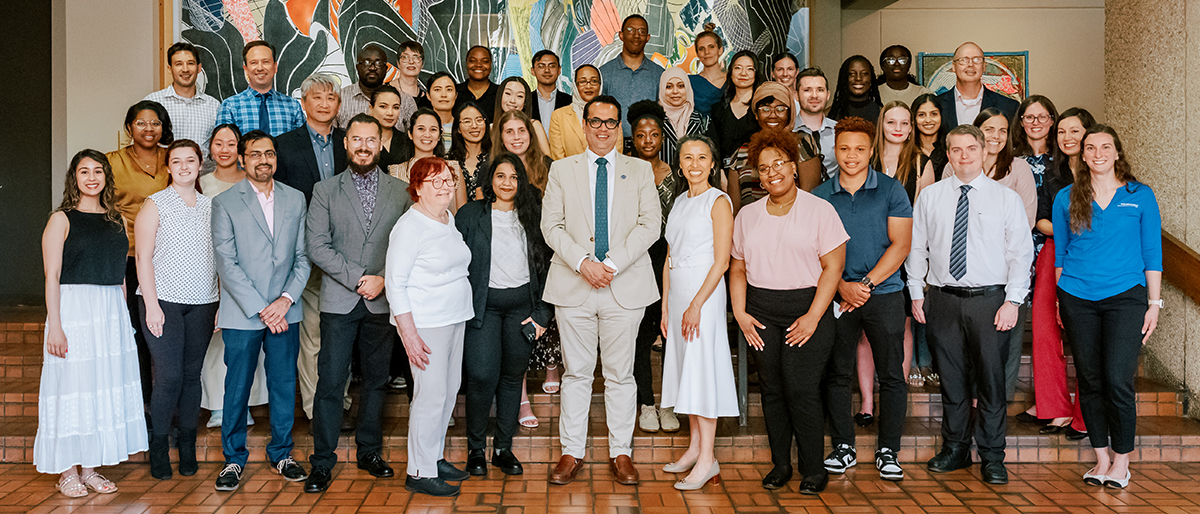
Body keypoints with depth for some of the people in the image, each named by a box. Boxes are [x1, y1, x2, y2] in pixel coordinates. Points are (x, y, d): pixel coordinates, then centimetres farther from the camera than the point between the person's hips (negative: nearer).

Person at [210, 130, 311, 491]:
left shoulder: (295, 200, 9)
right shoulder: (225, 203, -1)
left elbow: (303, 257, 7)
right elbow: (226, 264, -7)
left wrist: (286, 299, -7)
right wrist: (260, 308, -12)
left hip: (285, 312, 3)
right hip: (242, 313, -2)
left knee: (284, 384, 9)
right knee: (237, 388, 5)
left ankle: (281, 453, 24)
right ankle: (234, 458, 20)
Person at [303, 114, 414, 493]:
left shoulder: (401, 191, 8)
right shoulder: (325, 190, 5)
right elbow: (316, 245, -4)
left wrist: (384, 280, -10)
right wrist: (357, 278, -12)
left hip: (383, 302, 2)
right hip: (338, 301, -2)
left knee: (376, 380, 10)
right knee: (330, 382, -2)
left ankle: (370, 452, 23)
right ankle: (322, 462, 6)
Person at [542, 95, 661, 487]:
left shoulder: (640, 171, 10)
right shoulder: (562, 170, 10)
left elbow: (650, 223, 0)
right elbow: (551, 224, 2)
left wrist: (614, 263, -12)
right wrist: (582, 261, -13)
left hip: (625, 285, 0)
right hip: (573, 285, 0)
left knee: (620, 374, 5)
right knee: (576, 372, 5)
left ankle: (621, 453, 14)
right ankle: (572, 452, 14)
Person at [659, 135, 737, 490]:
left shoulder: (718, 201, -7)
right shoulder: (679, 203, 14)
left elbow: (721, 261, -13)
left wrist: (696, 304, -18)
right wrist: (665, 306, 11)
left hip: (704, 291, -7)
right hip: (677, 290, 7)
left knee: (702, 368, -8)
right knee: (685, 367, 10)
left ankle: (707, 460, -4)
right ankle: (694, 447, 19)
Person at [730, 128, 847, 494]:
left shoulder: (819, 210, -1)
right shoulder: (747, 215, 12)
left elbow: (833, 267, -6)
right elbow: (738, 269, 14)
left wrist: (813, 317, -12)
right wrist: (740, 313, 2)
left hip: (806, 308, -4)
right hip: (760, 312, 4)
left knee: (801, 390, -9)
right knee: (771, 389, 5)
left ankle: (814, 470, 4)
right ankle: (780, 464, 17)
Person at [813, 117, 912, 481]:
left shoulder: (891, 190, 2)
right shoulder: (820, 196, 6)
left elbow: (900, 245, -4)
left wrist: (867, 284, -11)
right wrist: (843, 286, -10)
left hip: (884, 292, -1)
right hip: (837, 295, 1)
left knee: (891, 375, 2)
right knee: (837, 373, 4)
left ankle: (888, 451, 13)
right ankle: (843, 447, 16)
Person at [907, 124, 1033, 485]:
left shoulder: (1006, 198, 2)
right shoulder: (929, 197, 8)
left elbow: (1020, 253, -1)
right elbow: (916, 248, 11)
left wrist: (1012, 301, -9)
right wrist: (917, 294, 5)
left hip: (990, 299, -2)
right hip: (942, 299, 2)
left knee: (991, 378, 2)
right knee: (951, 378, 9)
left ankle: (992, 456, 14)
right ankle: (955, 448, 23)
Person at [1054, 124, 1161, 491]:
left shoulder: (1140, 196, 4)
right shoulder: (1066, 198, 7)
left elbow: (1152, 254, 5)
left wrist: (1154, 303, 1)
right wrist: (1060, 301, 9)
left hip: (1125, 296, -2)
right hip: (1077, 299, 2)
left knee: (1118, 381, -10)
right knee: (1089, 380, 6)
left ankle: (1121, 460, 7)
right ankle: (1102, 457, 19)